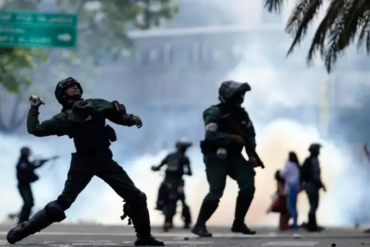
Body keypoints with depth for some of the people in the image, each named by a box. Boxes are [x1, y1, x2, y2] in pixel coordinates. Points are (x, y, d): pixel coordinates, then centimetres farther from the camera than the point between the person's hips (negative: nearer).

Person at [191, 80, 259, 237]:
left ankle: (238, 223, 6)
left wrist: (251, 154, -6)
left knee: (248, 185, -6)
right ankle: (199, 225, -3)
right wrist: (232, 138, -30)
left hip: (234, 156, 7)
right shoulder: (215, 113, -14)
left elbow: (250, 134, 8)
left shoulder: (241, 114, 9)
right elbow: (211, 135, -27)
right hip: (216, 157, -7)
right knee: (216, 192, -16)